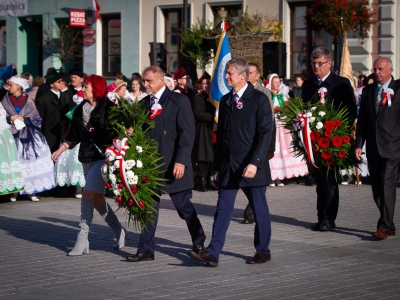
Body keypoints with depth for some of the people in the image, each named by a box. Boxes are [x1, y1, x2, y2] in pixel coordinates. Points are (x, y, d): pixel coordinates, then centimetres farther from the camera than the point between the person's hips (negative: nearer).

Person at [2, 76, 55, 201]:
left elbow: (37, 119, 2)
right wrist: (11, 118, -10)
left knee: (32, 163, -5)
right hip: (13, 136, 0)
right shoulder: (6, 100, 8)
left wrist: (24, 119, -11)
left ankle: (31, 190, 0)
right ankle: (14, 191, -1)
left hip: (29, 136, 0)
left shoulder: (28, 101, 4)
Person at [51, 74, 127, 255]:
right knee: (97, 199, 10)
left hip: (104, 157, -7)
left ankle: (82, 240, -11)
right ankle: (119, 232, 25)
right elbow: (73, 134, 18)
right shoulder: (81, 109, 13)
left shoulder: (108, 108, -7)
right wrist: (61, 149, 10)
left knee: (88, 195, -15)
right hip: (87, 157, 7)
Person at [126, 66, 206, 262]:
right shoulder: (144, 104, 11)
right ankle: (146, 250, 8)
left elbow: (187, 133, -12)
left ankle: (199, 241, 26)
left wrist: (181, 161, -19)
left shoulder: (179, 100, -6)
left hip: (173, 164, -5)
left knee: (184, 206, 5)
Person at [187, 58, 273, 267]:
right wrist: (218, 166, 11)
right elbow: (221, 134, 15)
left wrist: (255, 162, -20)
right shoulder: (225, 100, 11)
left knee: (260, 210, 6)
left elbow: (266, 133, -12)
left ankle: (263, 251, 19)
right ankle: (212, 253, -2)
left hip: (251, 166, -5)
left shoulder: (259, 99, -7)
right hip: (228, 166, 5)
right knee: (222, 209, 1)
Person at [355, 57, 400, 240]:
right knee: (377, 189, 8)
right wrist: (358, 144, 7)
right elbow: (362, 120, 13)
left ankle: (384, 227, -11)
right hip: (373, 148, 5)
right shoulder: (368, 91, 13)